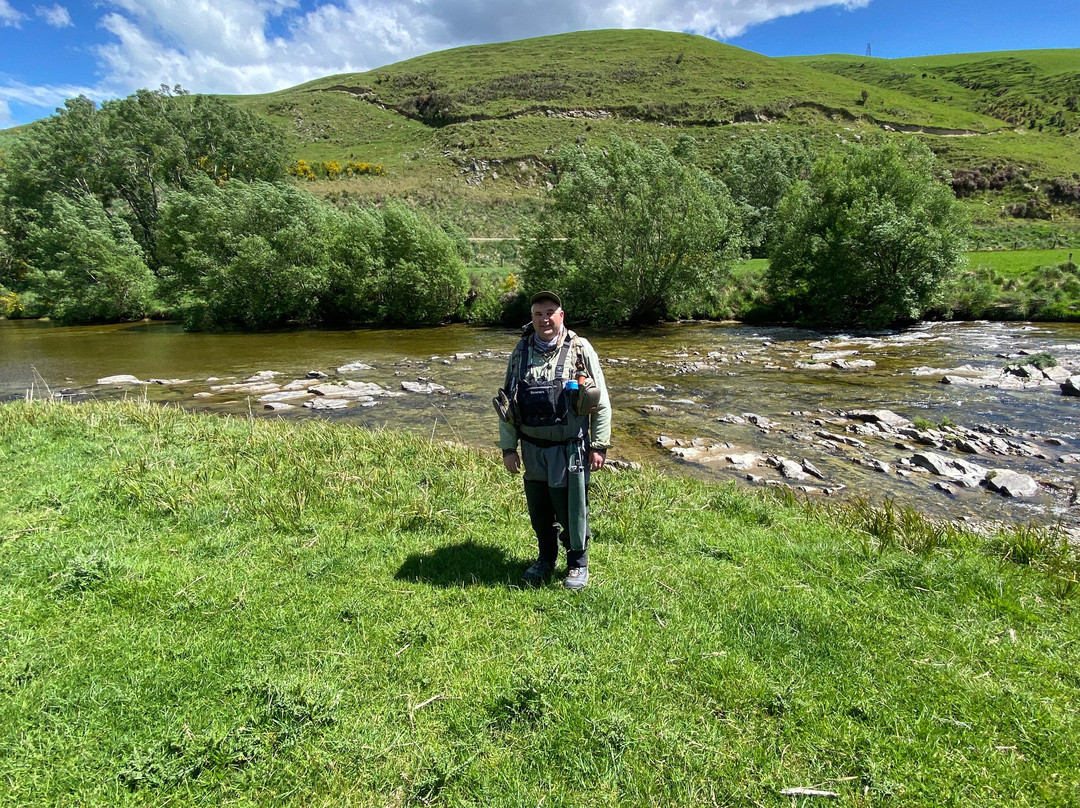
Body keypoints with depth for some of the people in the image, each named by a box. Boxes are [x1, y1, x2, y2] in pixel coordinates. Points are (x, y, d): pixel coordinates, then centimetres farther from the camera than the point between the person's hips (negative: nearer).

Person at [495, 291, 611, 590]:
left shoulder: (581, 350, -5)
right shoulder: (520, 354, 3)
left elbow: (601, 402, -3)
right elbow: (507, 405, 7)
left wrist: (599, 445, -6)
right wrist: (508, 448, 3)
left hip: (569, 448, -3)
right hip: (532, 449, 3)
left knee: (571, 508, 5)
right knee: (538, 509, 15)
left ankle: (578, 563, 28)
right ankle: (546, 559, 37)